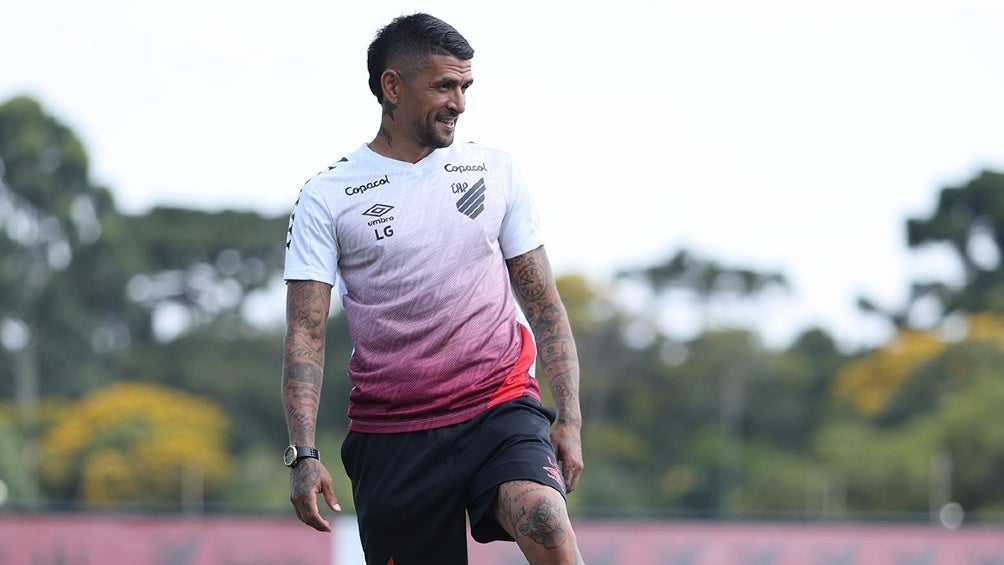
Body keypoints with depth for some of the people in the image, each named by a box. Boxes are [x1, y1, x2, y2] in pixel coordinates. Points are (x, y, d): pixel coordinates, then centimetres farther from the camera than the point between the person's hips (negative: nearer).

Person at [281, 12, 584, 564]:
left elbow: (544, 305, 12)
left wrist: (569, 417, 1)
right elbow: (305, 336, -2)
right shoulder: (326, 198, 1)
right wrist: (302, 454, -13)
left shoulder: (495, 172, 9)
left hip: (501, 405, 0)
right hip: (390, 432, 0)